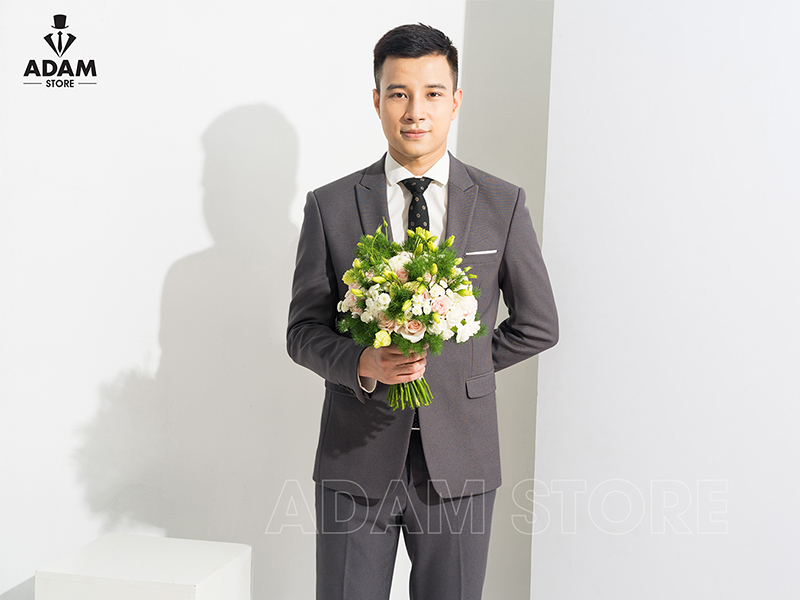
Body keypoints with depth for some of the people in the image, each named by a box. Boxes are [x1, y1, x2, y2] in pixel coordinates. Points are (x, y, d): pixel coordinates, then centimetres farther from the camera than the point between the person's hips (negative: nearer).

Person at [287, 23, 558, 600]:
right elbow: (304, 331, 3)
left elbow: (537, 325, 10)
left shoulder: (503, 205, 2)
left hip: (460, 460, 1)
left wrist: (453, 367, 5)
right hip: (357, 458, 0)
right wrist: (362, 364, -16)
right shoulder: (330, 206, 1)